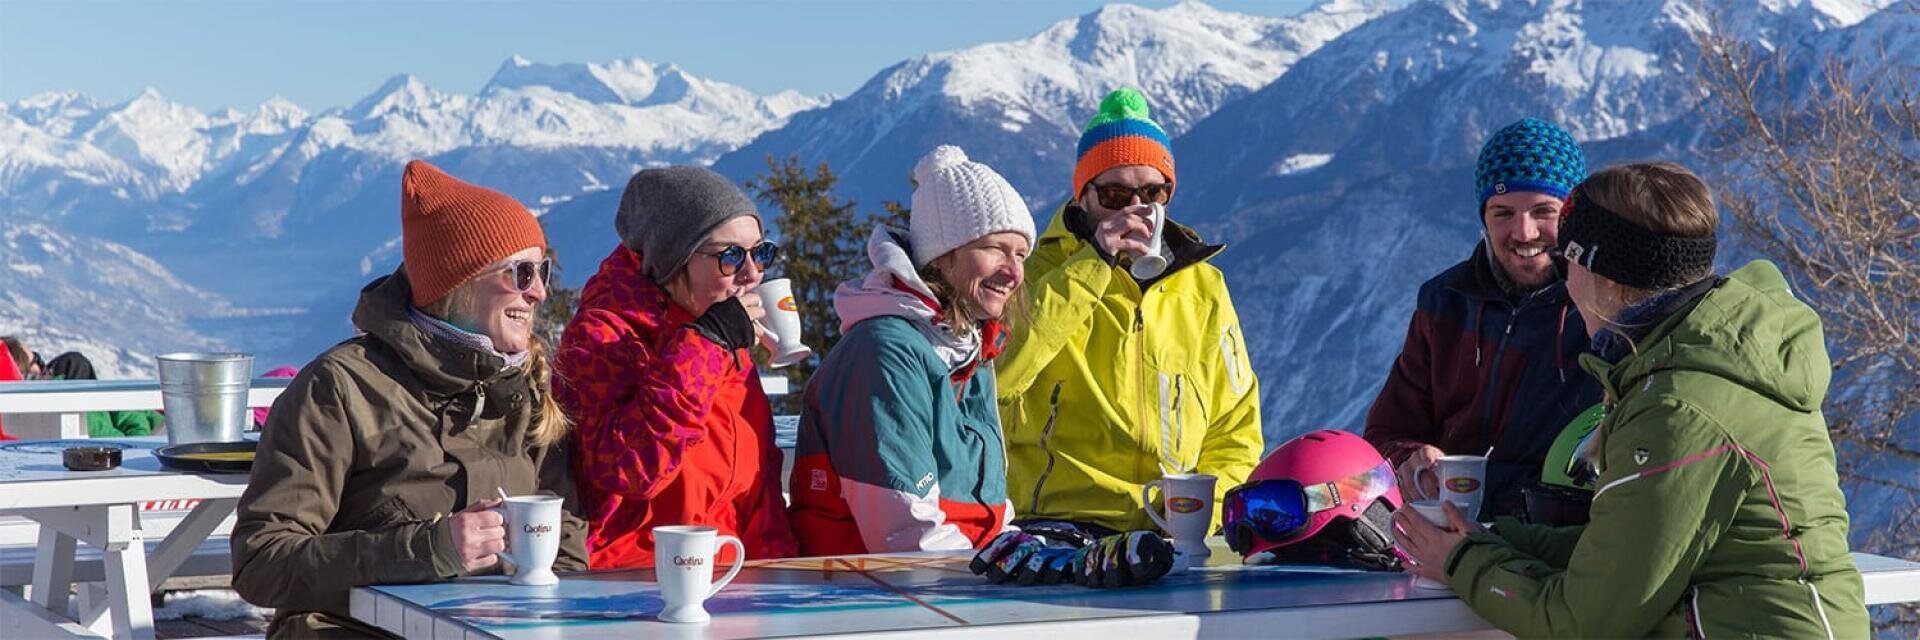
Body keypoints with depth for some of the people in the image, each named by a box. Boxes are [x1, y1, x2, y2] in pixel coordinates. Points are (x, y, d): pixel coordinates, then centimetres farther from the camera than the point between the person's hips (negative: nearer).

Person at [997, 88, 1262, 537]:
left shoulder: (1203, 290, 16)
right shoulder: (1039, 274, 5)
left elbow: (1235, 434, 21)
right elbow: (996, 373, -16)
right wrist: (1092, 264, -14)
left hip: (1170, 529, 4)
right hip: (1058, 519, -3)